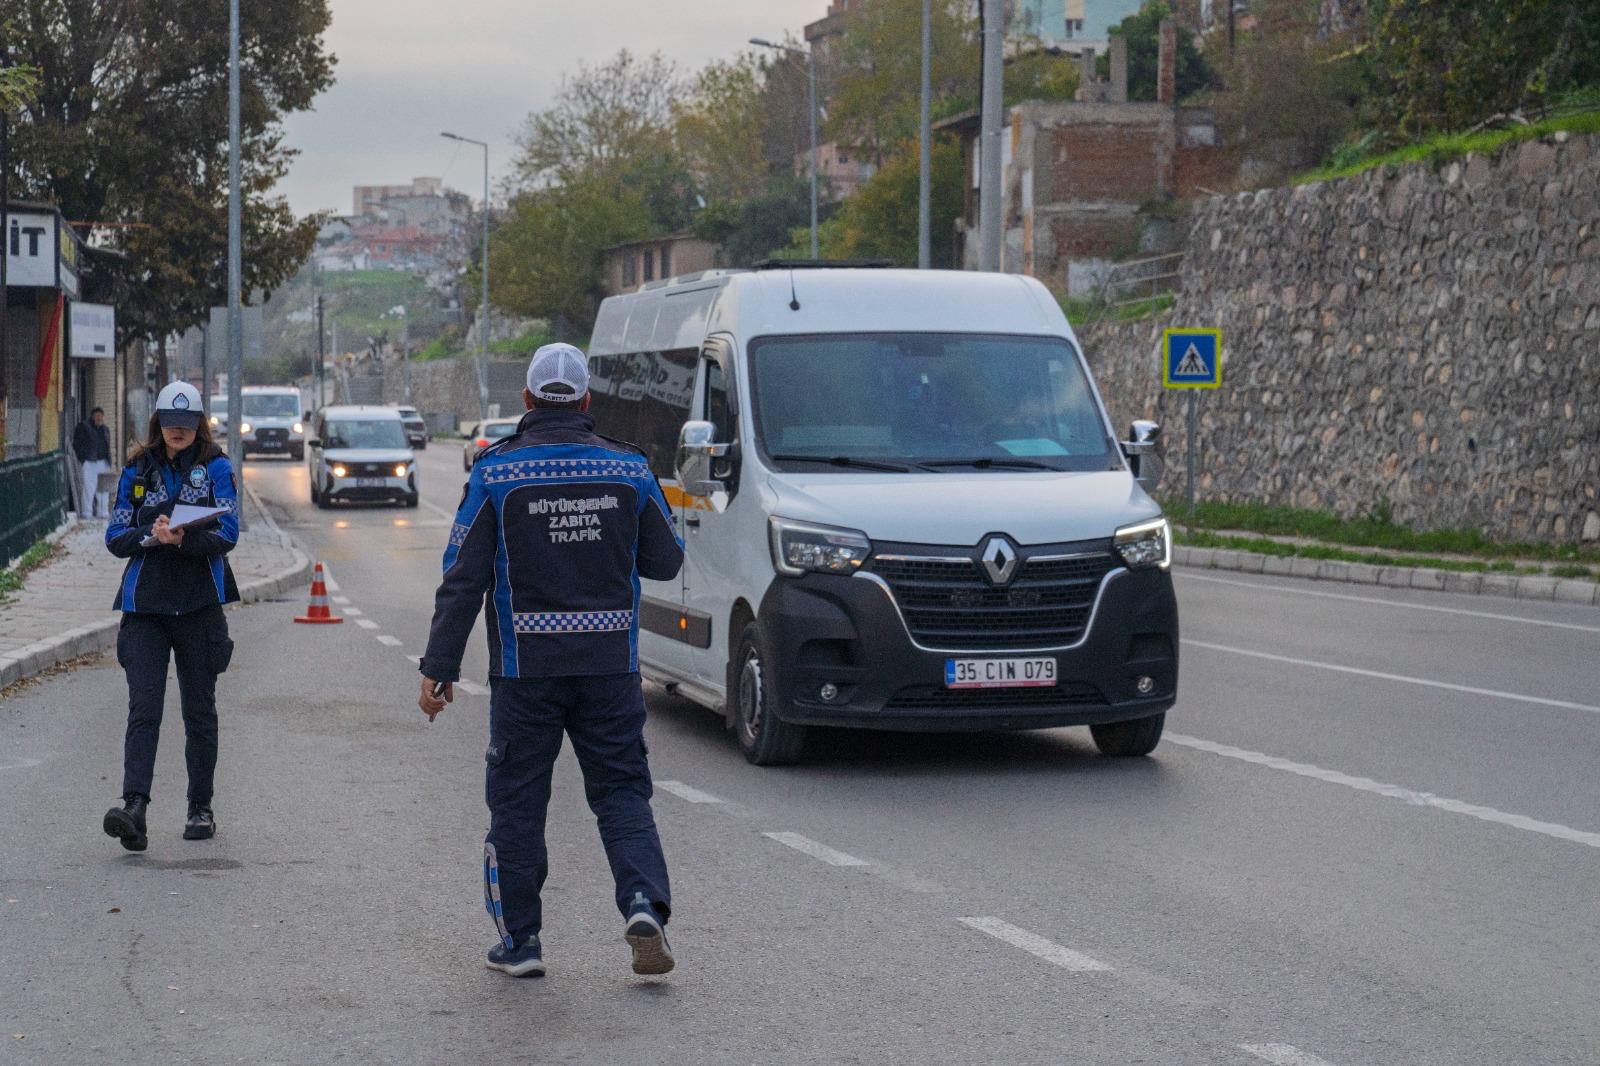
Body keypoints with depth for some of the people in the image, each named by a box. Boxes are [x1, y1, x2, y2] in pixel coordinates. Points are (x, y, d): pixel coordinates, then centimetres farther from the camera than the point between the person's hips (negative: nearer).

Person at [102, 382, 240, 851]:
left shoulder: (216, 468, 3)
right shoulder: (137, 471, 10)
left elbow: (227, 534, -8)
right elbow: (115, 538, 6)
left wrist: (185, 539, -26)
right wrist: (152, 535, -14)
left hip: (200, 604, -1)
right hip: (144, 605, 1)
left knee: (199, 710, 8)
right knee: (143, 708, -11)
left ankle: (200, 809, 20)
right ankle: (134, 810, -23)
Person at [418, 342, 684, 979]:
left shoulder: (497, 474, -5)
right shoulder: (628, 468, 1)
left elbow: (463, 579, -6)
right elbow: (665, 561, 9)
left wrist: (439, 668, -2)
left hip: (526, 669, -2)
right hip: (611, 664, 2)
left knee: (517, 802, 9)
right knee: (621, 790, 10)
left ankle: (520, 940, 12)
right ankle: (644, 906, -11)